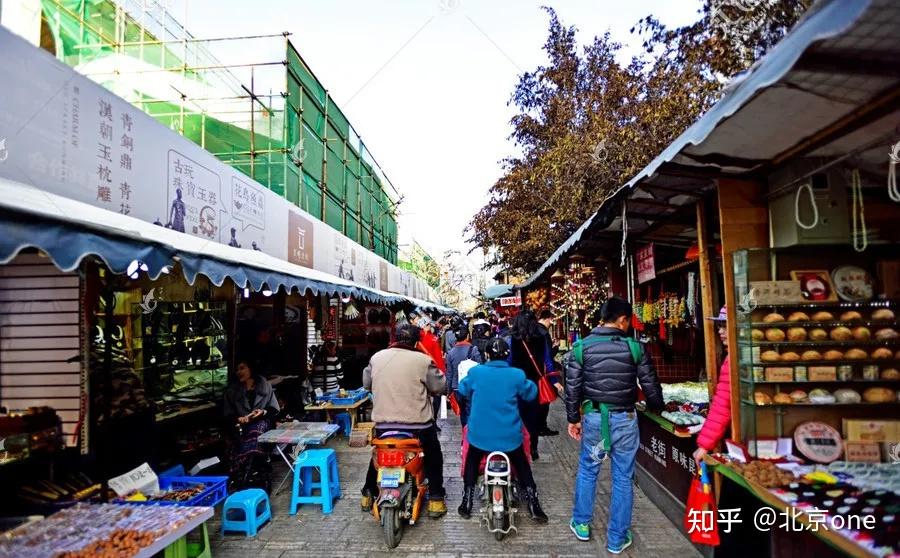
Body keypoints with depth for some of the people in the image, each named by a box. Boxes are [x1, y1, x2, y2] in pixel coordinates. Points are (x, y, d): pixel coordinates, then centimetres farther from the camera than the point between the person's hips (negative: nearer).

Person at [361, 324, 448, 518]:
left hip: (383, 422, 4)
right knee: (433, 457, 17)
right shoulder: (423, 360, -11)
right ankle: (435, 499, 15)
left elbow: (366, 382, 15)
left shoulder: (377, 357, 3)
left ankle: (368, 494, 35)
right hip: (417, 422, -3)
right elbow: (440, 386, -6)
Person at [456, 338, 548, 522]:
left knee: (472, 462, 26)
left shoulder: (475, 372, -10)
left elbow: (463, 390, 7)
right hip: (510, 436, 0)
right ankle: (533, 504, 21)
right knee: (522, 465, 23)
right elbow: (531, 393, 4)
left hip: (480, 434, 0)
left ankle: (467, 503, 24)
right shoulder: (517, 375, -13)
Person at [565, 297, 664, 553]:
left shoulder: (582, 346, -5)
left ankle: (581, 525, 32)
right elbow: (651, 386, -1)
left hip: (593, 417, 1)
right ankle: (617, 538, 21)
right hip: (625, 418, -1)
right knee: (623, 478, 11)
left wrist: (573, 418, 10)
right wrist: (657, 407, 20)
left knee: (587, 471, 19)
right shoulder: (635, 347, -8)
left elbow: (573, 387, -2)